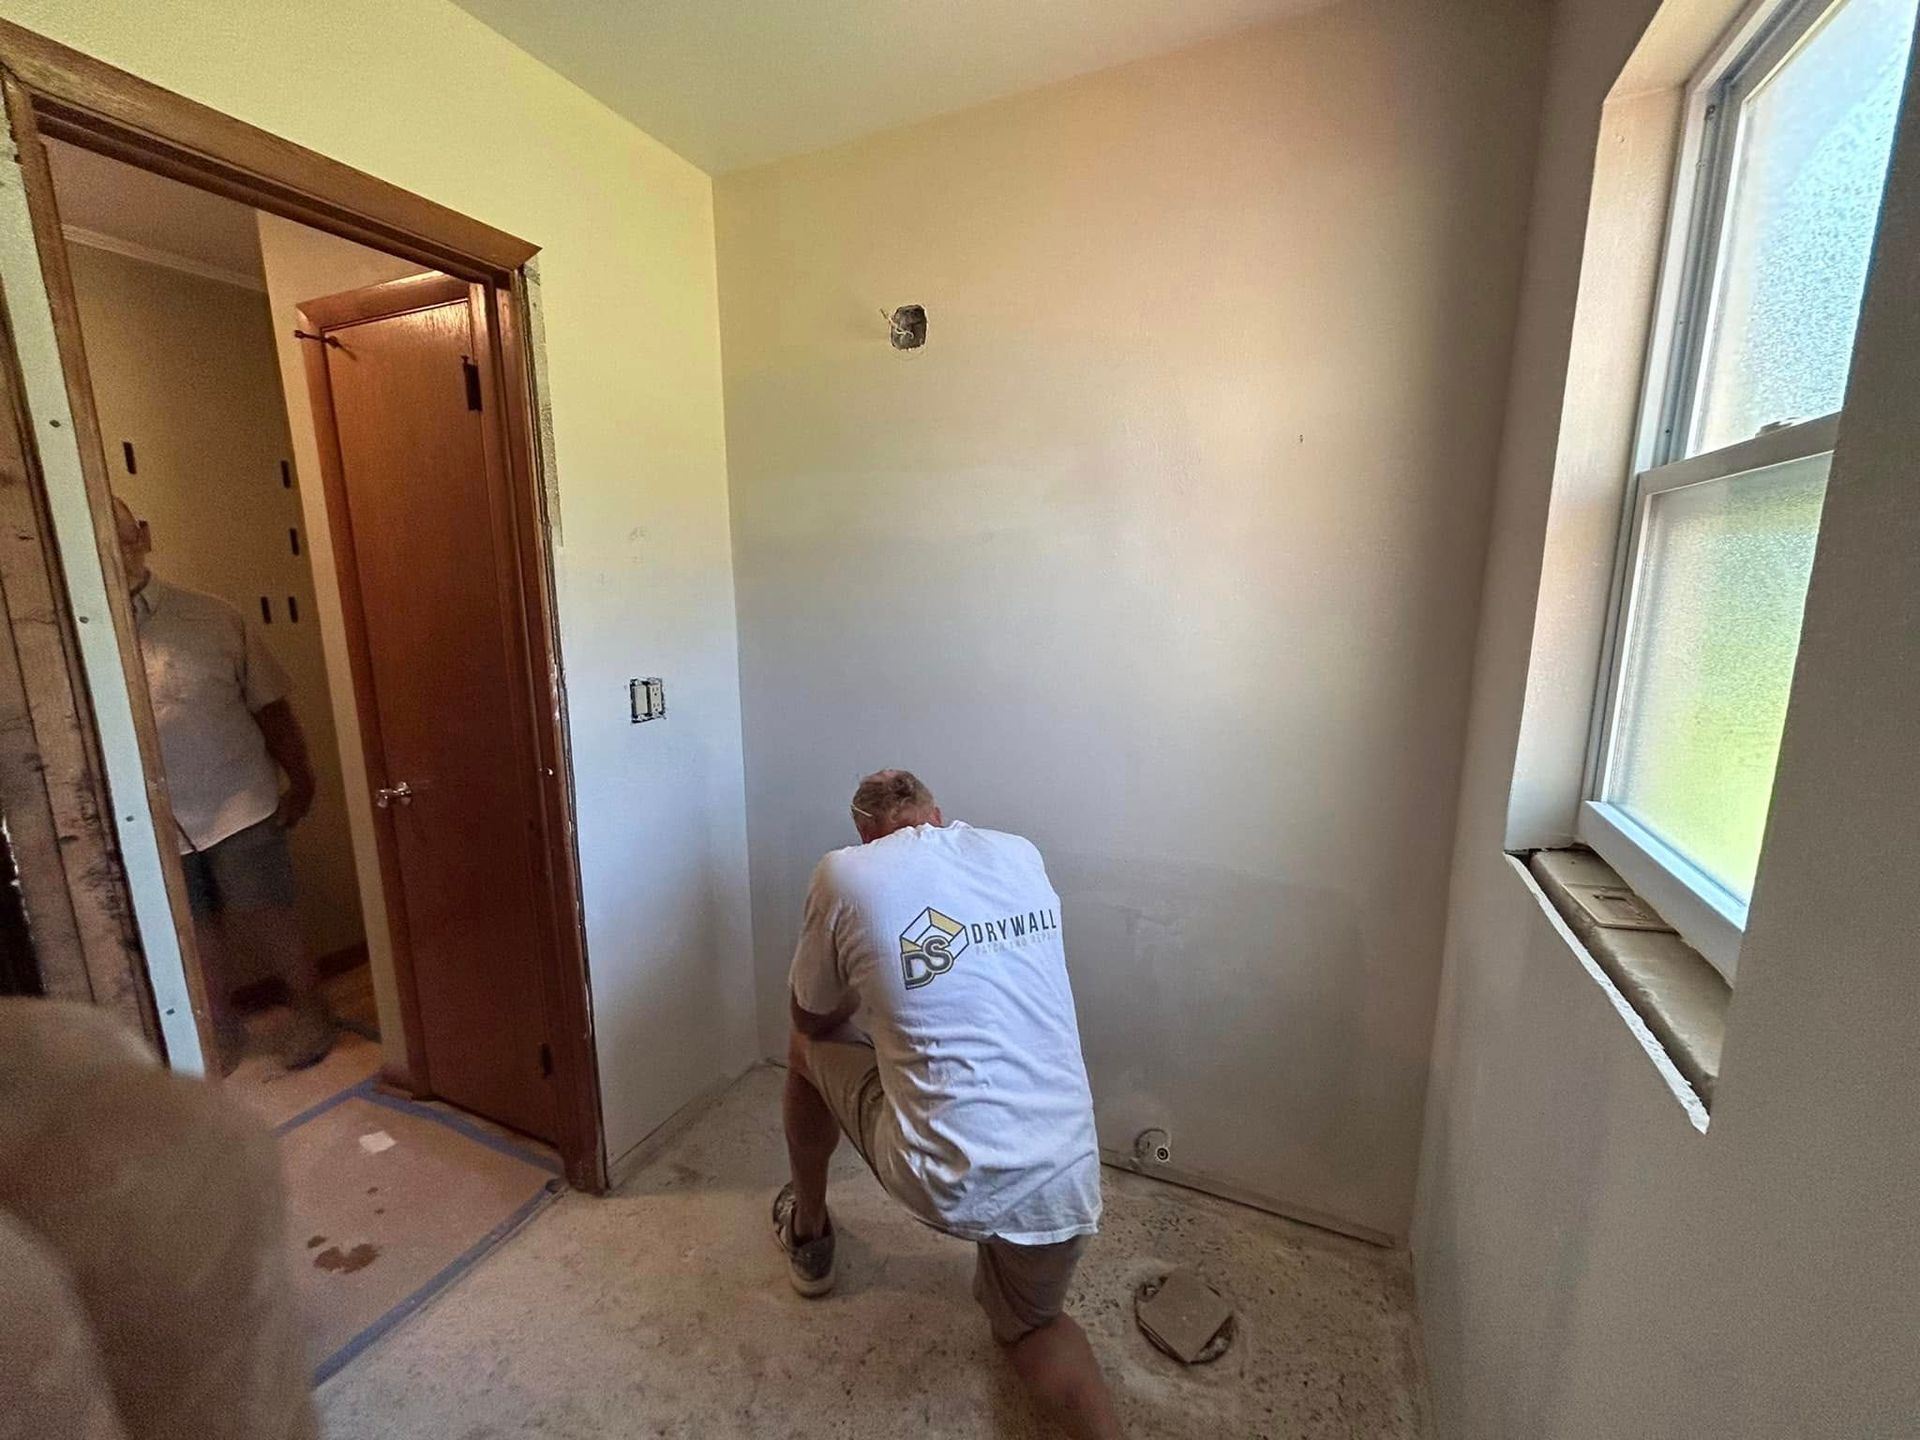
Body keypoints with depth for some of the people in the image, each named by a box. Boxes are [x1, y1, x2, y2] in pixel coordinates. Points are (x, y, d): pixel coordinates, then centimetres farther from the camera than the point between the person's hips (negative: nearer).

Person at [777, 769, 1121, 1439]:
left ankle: (808, 1235, 43)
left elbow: (813, 1019, 8)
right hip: (1067, 1183, 4)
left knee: (807, 1050, 24)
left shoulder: (845, 873, -6)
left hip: (949, 1182, -3)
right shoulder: (1022, 854, 5)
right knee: (1030, 1321, 37)